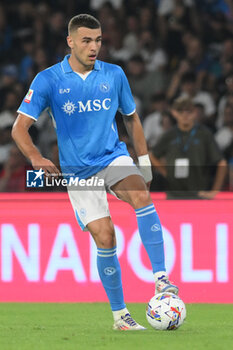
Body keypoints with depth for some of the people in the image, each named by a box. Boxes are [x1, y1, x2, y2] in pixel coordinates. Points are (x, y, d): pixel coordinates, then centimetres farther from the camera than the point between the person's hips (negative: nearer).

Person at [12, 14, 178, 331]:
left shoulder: (114, 75, 3)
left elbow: (131, 117, 18)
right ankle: (119, 315, 3)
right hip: (78, 170, -1)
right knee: (104, 236, -11)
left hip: (113, 157, 1)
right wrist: (36, 158, -26)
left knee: (141, 195, -30)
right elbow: (20, 128, -8)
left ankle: (161, 278, -31)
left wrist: (144, 160, 13)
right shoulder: (48, 80, -6)